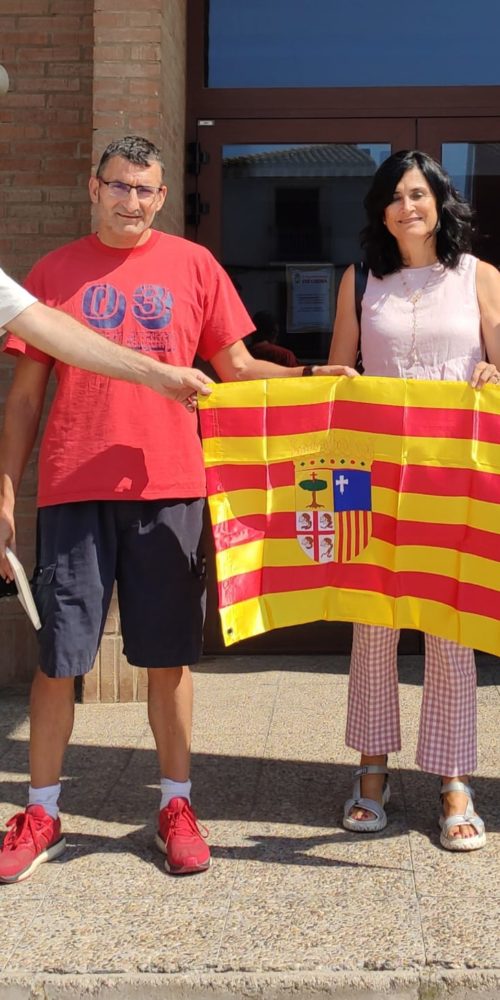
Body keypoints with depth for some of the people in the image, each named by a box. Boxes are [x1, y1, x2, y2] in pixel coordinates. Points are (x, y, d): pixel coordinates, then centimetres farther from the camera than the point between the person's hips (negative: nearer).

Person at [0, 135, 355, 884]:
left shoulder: (193, 266, 8)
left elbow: (237, 368, 11)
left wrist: (311, 376, -6)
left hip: (167, 488, 0)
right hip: (72, 490, 0)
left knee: (169, 654, 7)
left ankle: (176, 805, 21)